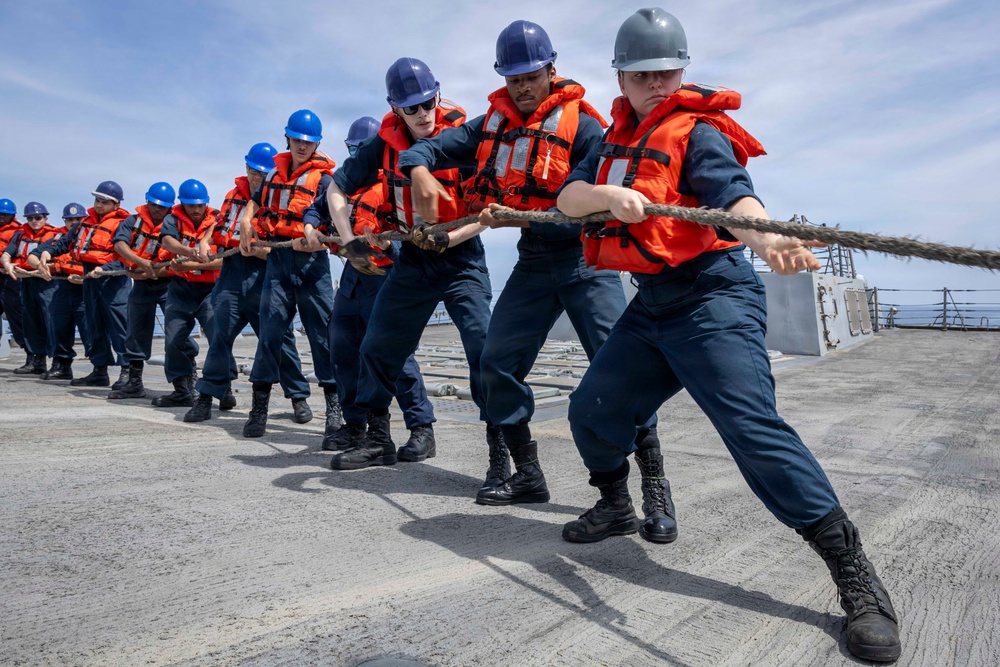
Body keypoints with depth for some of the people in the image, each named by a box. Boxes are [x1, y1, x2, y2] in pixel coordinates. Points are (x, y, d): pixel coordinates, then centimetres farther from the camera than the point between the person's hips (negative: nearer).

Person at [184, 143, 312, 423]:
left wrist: (257, 249, -26)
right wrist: (205, 241, 10)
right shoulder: (235, 194, 14)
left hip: (262, 275, -4)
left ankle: (298, 397, 14)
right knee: (221, 333, 1)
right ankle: (207, 397, 10)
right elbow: (218, 223, 27)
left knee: (277, 336, 1)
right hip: (232, 270, 4)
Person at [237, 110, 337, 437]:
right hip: (277, 257, 4)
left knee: (323, 330, -2)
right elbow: (257, 200, 32)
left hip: (310, 259, -4)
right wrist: (246, 221, 14)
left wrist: (312, 237, -34)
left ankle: (334, 404, 9)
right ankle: (259, 407, 4)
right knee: (270, 328, -1)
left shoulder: (323, 177, 0)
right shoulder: (277, 170, 17)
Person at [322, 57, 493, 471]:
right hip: (413, 260, 5)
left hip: (462, 259, -4)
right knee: (378, 347, 8)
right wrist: (350, 243, -4)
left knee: (485, 350, -17)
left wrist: (445, 239, -28)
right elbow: (337, 189, 6)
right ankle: (378, 440, 25)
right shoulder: (386, 145, -4)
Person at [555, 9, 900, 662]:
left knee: (754, 428, -19)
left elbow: (730, 191, -26)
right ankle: (616, 505, 37)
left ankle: (858, 578, -9)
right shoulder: (619, 138, 14)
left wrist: (767, 237, -47)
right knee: (593, 411, 9)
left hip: (713, 298, -6)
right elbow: (569, 196, -2)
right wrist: (613, 195, -23)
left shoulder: (699, 133, -5)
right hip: (650, 308, 7)